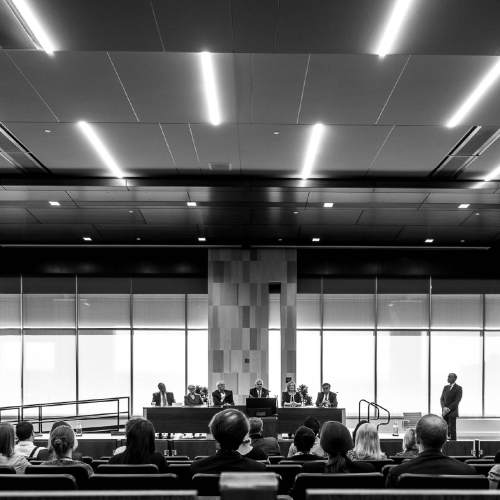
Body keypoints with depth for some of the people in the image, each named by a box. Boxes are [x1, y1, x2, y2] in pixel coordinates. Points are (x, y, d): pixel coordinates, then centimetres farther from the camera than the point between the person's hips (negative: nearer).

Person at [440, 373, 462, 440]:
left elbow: (457, 401, -12)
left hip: (452, 412, -5)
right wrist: (444, 408, -9)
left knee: (452, 429, -7)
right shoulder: (445, 387, 14)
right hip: (445, 412, 5)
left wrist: (448, 409, -18)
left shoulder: (458, 388, -4)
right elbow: (442, 399, 10)